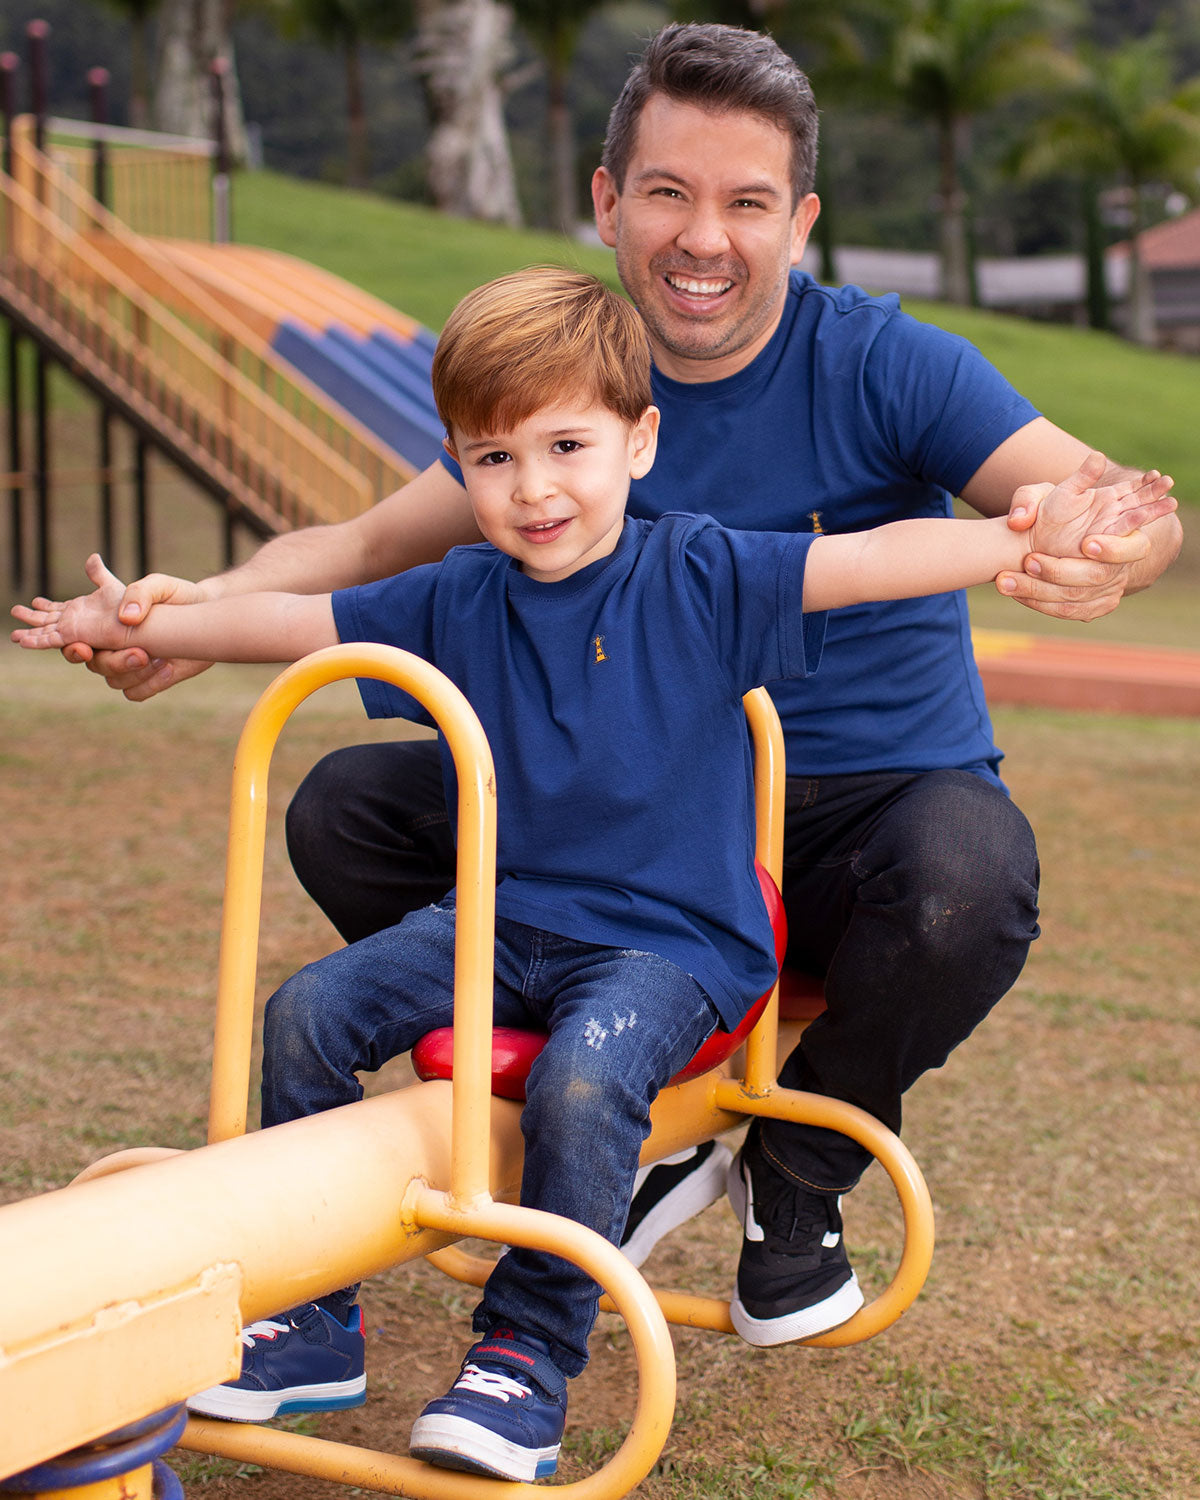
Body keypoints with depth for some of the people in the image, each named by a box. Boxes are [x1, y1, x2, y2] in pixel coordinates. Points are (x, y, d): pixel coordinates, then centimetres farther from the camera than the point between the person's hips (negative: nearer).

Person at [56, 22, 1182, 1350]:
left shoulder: (881, 365, -13)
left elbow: (1110, 497, -23)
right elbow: (373, 544, 0)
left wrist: (1110, 551, -50)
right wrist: (202, 607, -20)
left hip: (875, 795, -4)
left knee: (964, 888, -39)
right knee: (345, 807, -8)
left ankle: (805, 1163, -2)